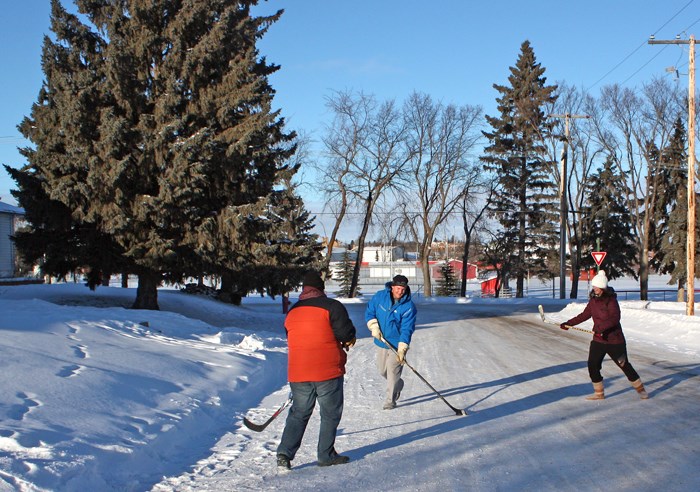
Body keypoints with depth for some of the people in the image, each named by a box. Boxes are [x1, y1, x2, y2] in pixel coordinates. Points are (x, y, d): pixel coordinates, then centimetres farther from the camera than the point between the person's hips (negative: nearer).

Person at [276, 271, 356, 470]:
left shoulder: (292, 312, 11)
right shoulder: (331, 306, -7)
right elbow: (346, 334, -12)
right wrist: (348, 340, 12)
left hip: (297, 373, 5)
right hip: (328, 371, -5)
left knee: (298, 413, 14)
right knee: (331, 414, 8)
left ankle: (285, 452, 2)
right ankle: (326, 455, 12)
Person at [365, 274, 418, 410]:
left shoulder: (408, 307, -17)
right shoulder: (380, 297, -6)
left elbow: (407, 330, -19)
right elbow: (369, 312, 6)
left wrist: (402, 349, -25)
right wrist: (374, 326, -10)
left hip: (397, 344, -5)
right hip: (381, 342, 5)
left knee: (393, 372, -6)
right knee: (382, 370, 17)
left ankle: (390, 400, 8)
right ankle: (398, 385, 44)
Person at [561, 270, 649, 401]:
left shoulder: (611, 300, -16)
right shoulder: (593, 300, 5)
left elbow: (615, 318, -28)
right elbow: (584, 315, 13)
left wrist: (602, 327, -38)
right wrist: (568, 324, 9)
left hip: (614, 340, -6)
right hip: (598, 340, 6)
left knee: (624, 365, 4)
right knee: (593, 366, 1)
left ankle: (640, 389, 23)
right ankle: (599, 393, 16)